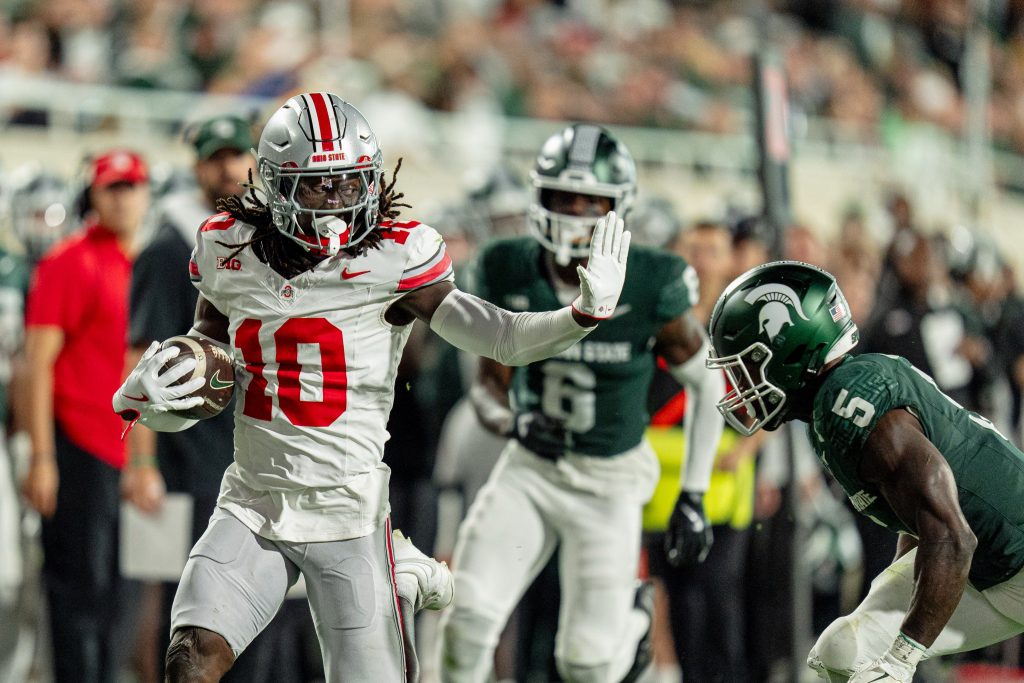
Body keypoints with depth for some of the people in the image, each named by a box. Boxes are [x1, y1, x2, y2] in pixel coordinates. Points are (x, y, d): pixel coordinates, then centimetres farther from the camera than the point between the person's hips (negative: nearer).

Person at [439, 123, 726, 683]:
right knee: (469, 616, -18)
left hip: (609, 483, -2)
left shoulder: (652, 286, -17)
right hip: (531, 468, 2)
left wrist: (694, 496, -5)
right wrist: (511, 421, -26)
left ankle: (632, 616, 34)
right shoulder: (510, 273, -10)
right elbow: (491, 383, -2)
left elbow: (706, 385, -4)